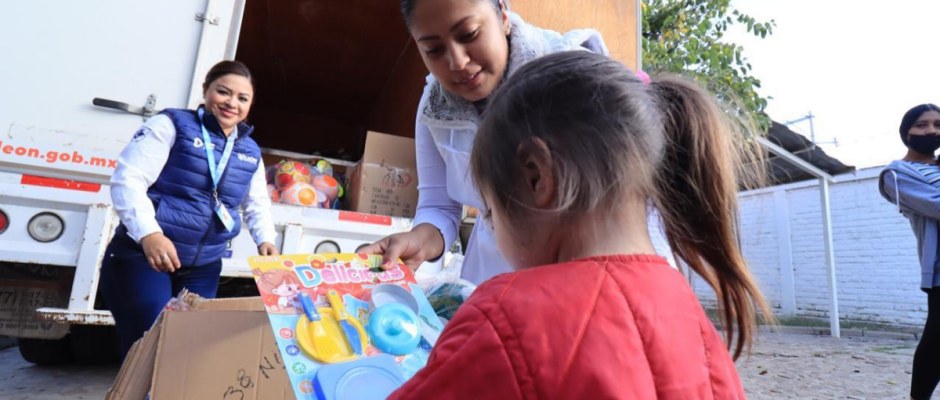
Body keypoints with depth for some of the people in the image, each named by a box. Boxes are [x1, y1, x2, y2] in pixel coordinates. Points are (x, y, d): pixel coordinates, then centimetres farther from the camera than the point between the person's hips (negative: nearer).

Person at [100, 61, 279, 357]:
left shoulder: (251, 153, 11)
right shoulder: (172, 125, -6)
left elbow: (257, 204, 20)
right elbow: (127, 179, -13)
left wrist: (265, 239, 0)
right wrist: (148, 233, -28)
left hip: (203, 268, 5)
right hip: (141, 257, -5)